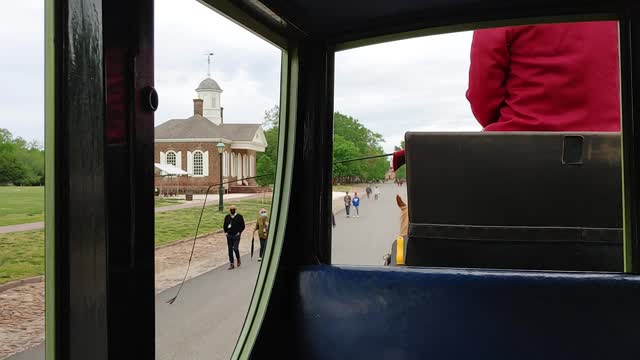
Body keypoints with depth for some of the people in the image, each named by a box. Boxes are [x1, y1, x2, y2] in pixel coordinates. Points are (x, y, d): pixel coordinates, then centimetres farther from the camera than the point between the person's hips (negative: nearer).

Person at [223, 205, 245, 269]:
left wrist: (239, 232, -8)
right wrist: (225, 232, 5)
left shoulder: (239, 217, -2)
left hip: (236, 235, -4)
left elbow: (242, 226, 1)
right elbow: (224, 225, 17)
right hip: (229, 235, 4)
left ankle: (238, 260, 14)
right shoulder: (227, 217, 8)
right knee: (230, 249, 4)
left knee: (235, 248, -13)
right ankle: (231, 264, 11)